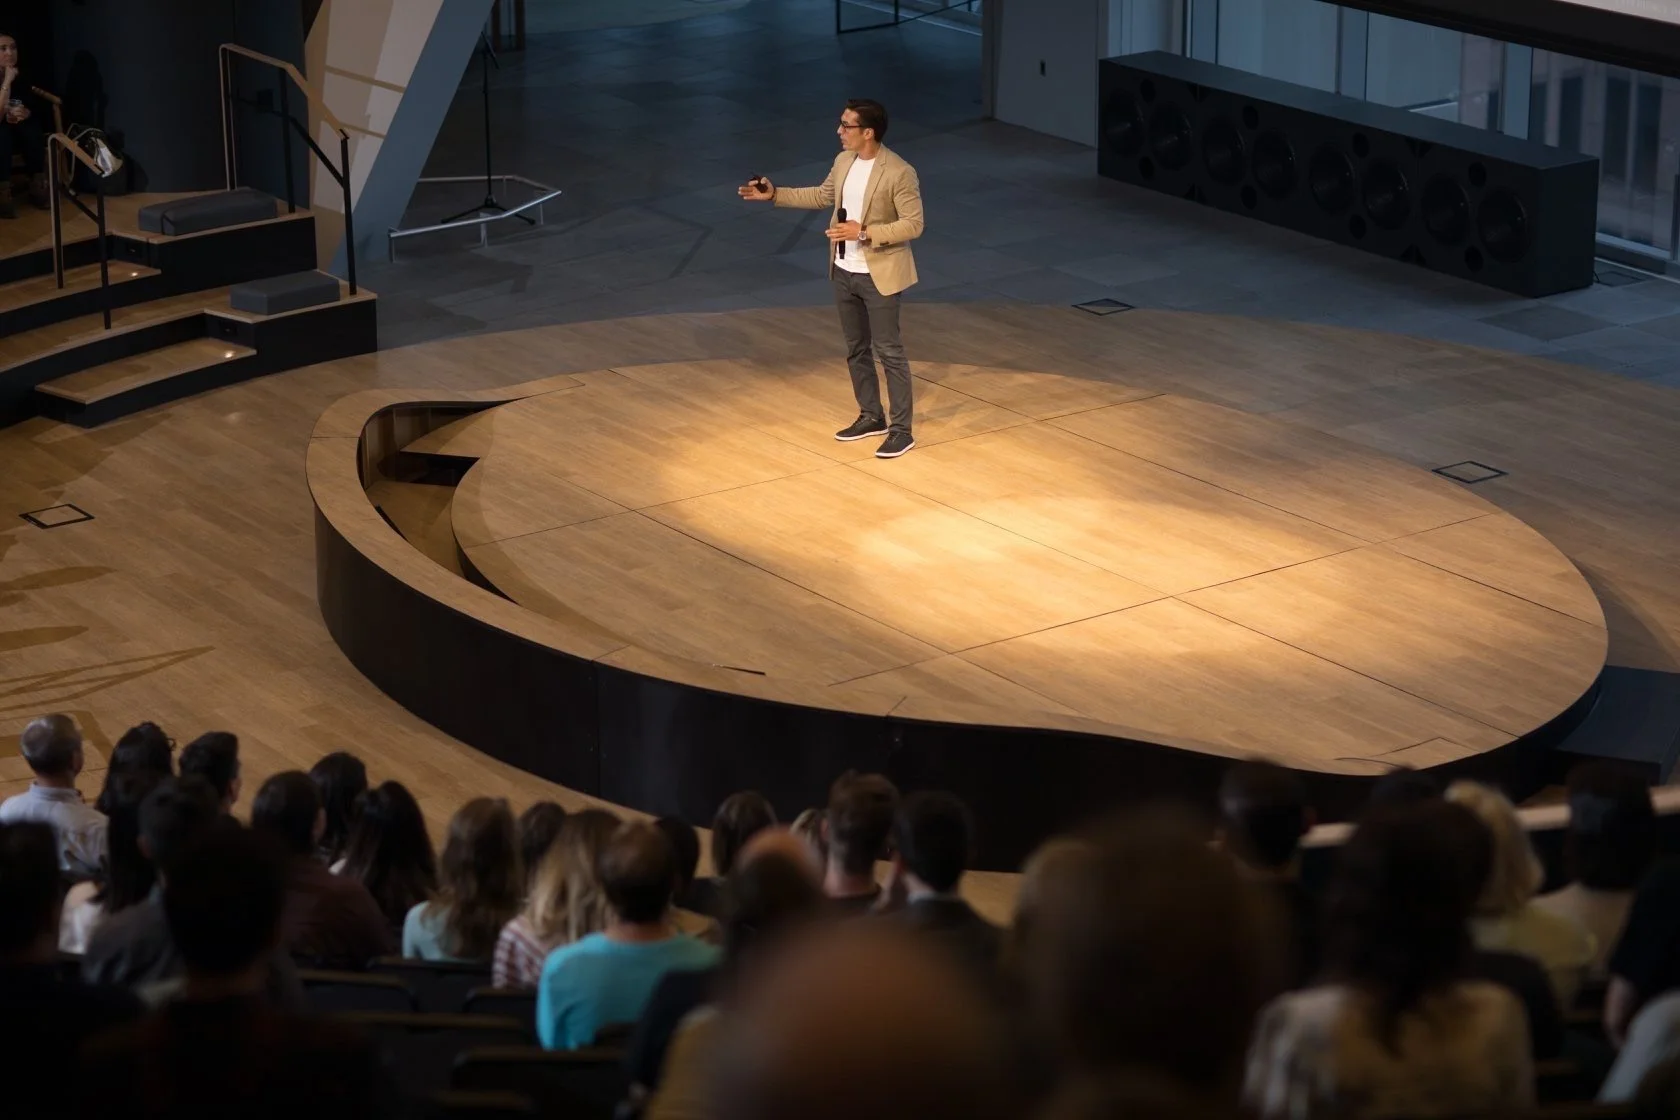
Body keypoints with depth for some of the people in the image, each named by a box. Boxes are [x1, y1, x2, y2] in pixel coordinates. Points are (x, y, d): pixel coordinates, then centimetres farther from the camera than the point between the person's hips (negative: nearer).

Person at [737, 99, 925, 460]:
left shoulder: (898, 172, -21)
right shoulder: (843, 161, 2)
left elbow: (913, 224, -20)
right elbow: (823, 196, 19)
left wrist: (864, 233, -27)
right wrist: (774, 194, 11)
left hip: (878, 275, -8)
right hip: (844, 272, 8)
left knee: (889, 352, -2)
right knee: (856, 349, 16)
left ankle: (901, 430, 4)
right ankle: (871, 417, 30)